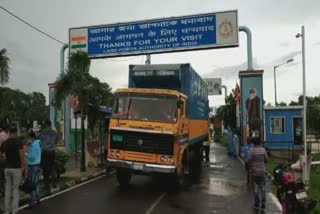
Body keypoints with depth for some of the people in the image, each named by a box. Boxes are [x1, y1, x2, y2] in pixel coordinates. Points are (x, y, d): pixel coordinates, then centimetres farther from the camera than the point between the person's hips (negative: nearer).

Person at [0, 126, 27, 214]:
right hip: (16, 169, -5)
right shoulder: (19, 142, -14)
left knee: (8, 190, 14)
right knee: (16, 190, 3)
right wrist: (25, 169, -13)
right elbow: (22, 157, -19)